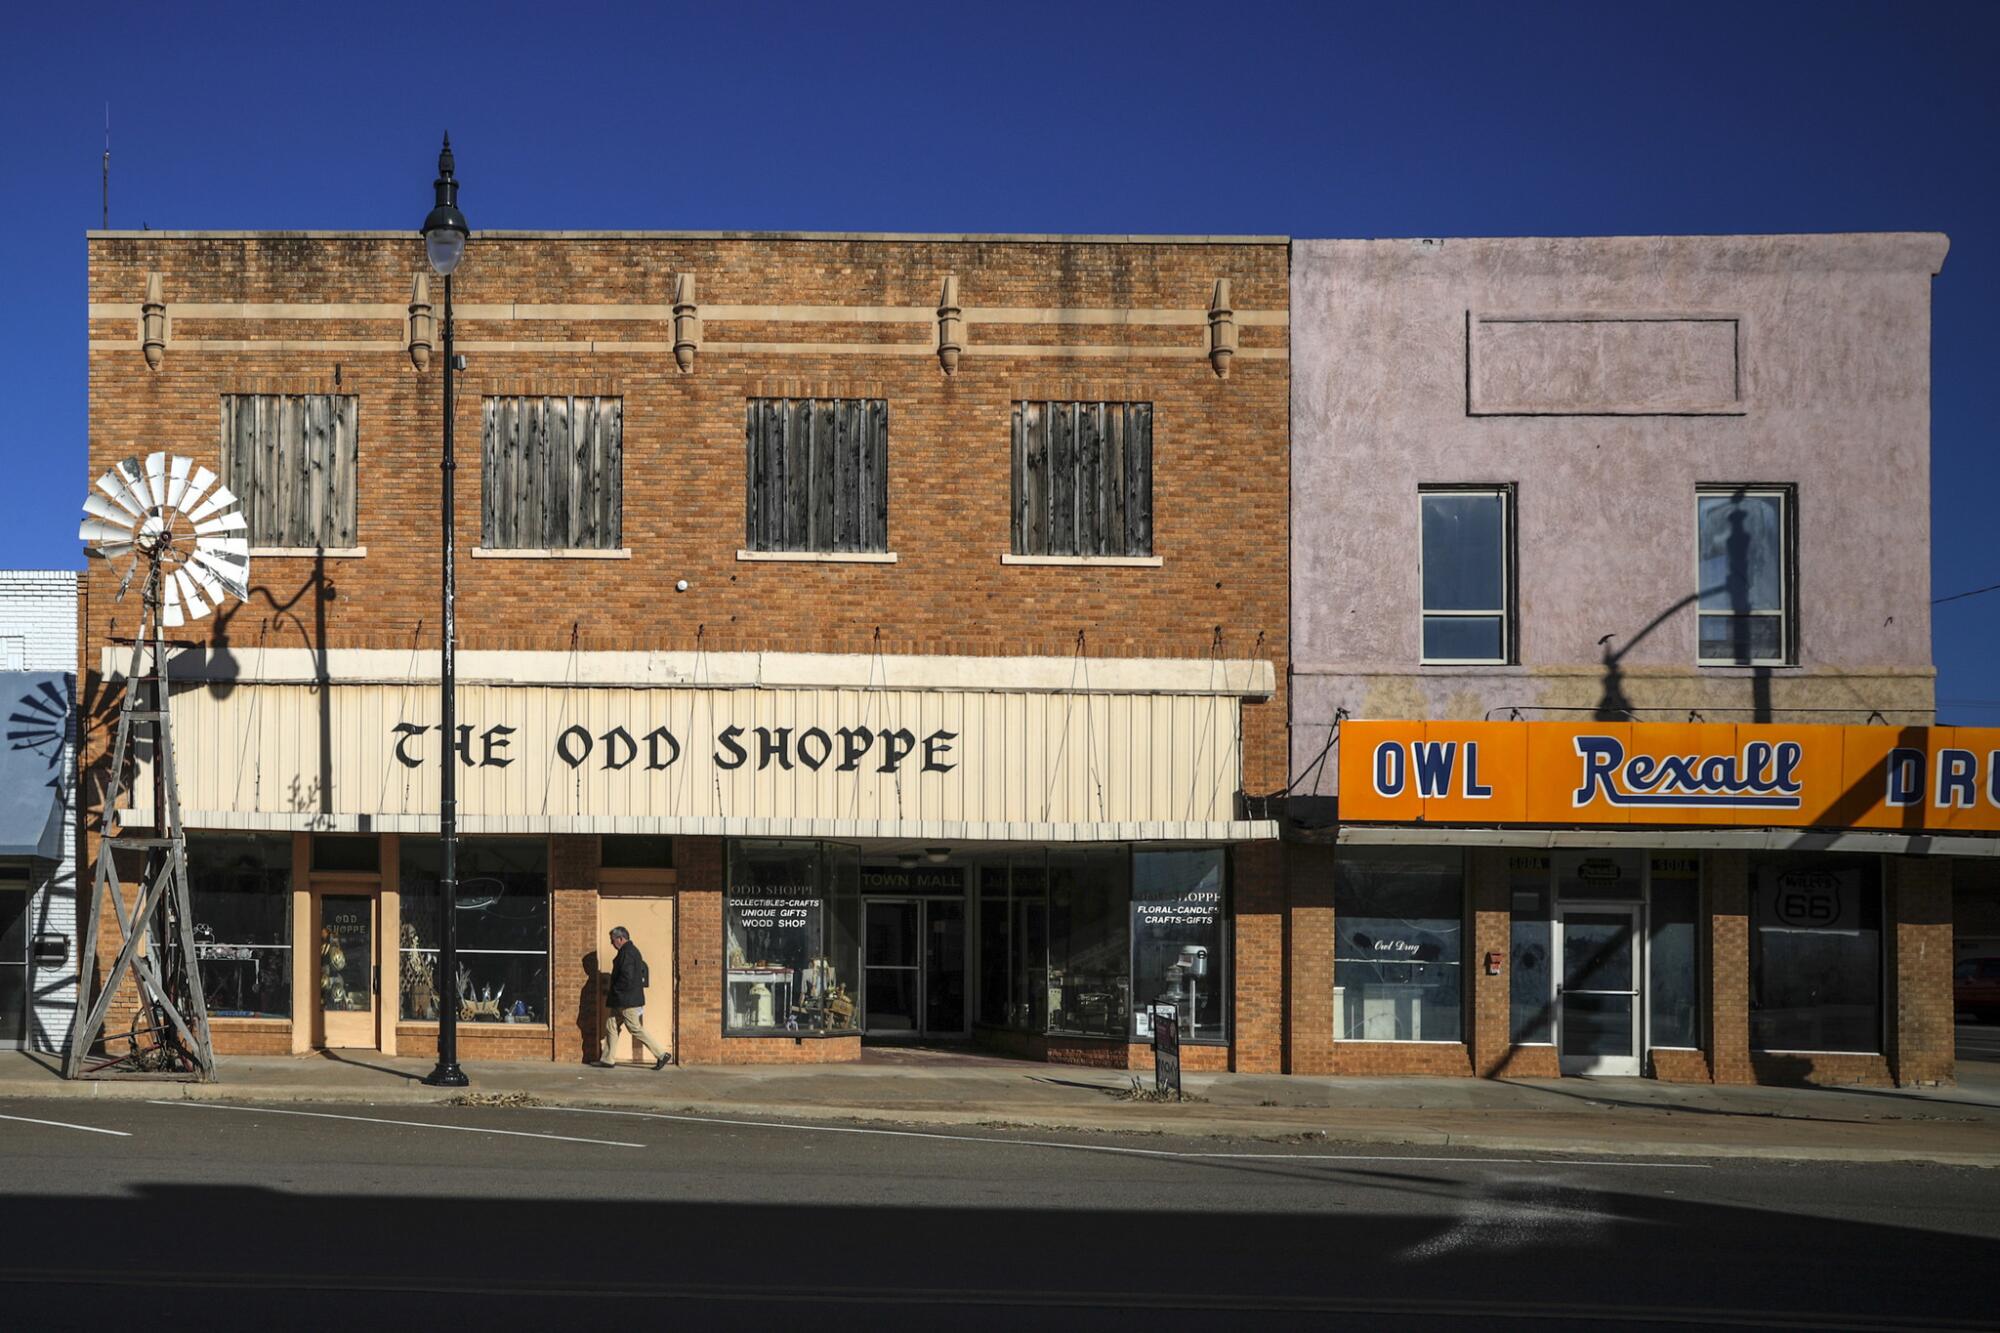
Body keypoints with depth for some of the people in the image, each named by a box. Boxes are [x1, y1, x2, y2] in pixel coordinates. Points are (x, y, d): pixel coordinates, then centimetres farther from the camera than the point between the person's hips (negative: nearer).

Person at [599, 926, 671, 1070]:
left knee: (636, 1029, -6)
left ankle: (662, 1055, -4)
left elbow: (626, 978, -26)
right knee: (611, 1026, 15)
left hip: (626, 1000, -11)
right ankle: (607, 1059, 19)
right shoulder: (633, 951, 14)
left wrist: (614, 992, -13)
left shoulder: (626, 953, -18)